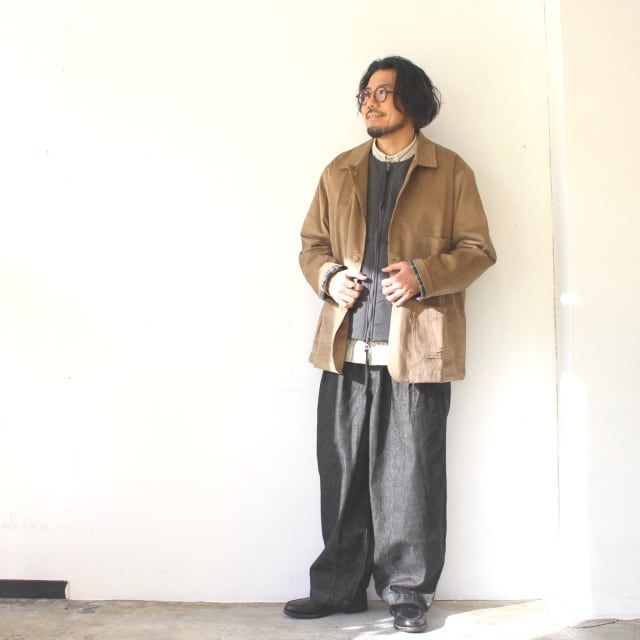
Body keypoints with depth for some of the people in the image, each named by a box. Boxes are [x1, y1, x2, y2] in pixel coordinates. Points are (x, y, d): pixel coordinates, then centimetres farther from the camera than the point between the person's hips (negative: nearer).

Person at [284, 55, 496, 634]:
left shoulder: (450, 171, 6)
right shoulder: (340, 172, 18)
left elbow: (478, 249, 2)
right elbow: (312, 243, 19)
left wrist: (423, 274, -15)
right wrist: (327, 277, -3)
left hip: (418, 348, -3)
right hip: (347, 347, 4)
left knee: (410, 475, 2)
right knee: (342, 473, 8)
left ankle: (409, 592, 17)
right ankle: (339, 587, 22)